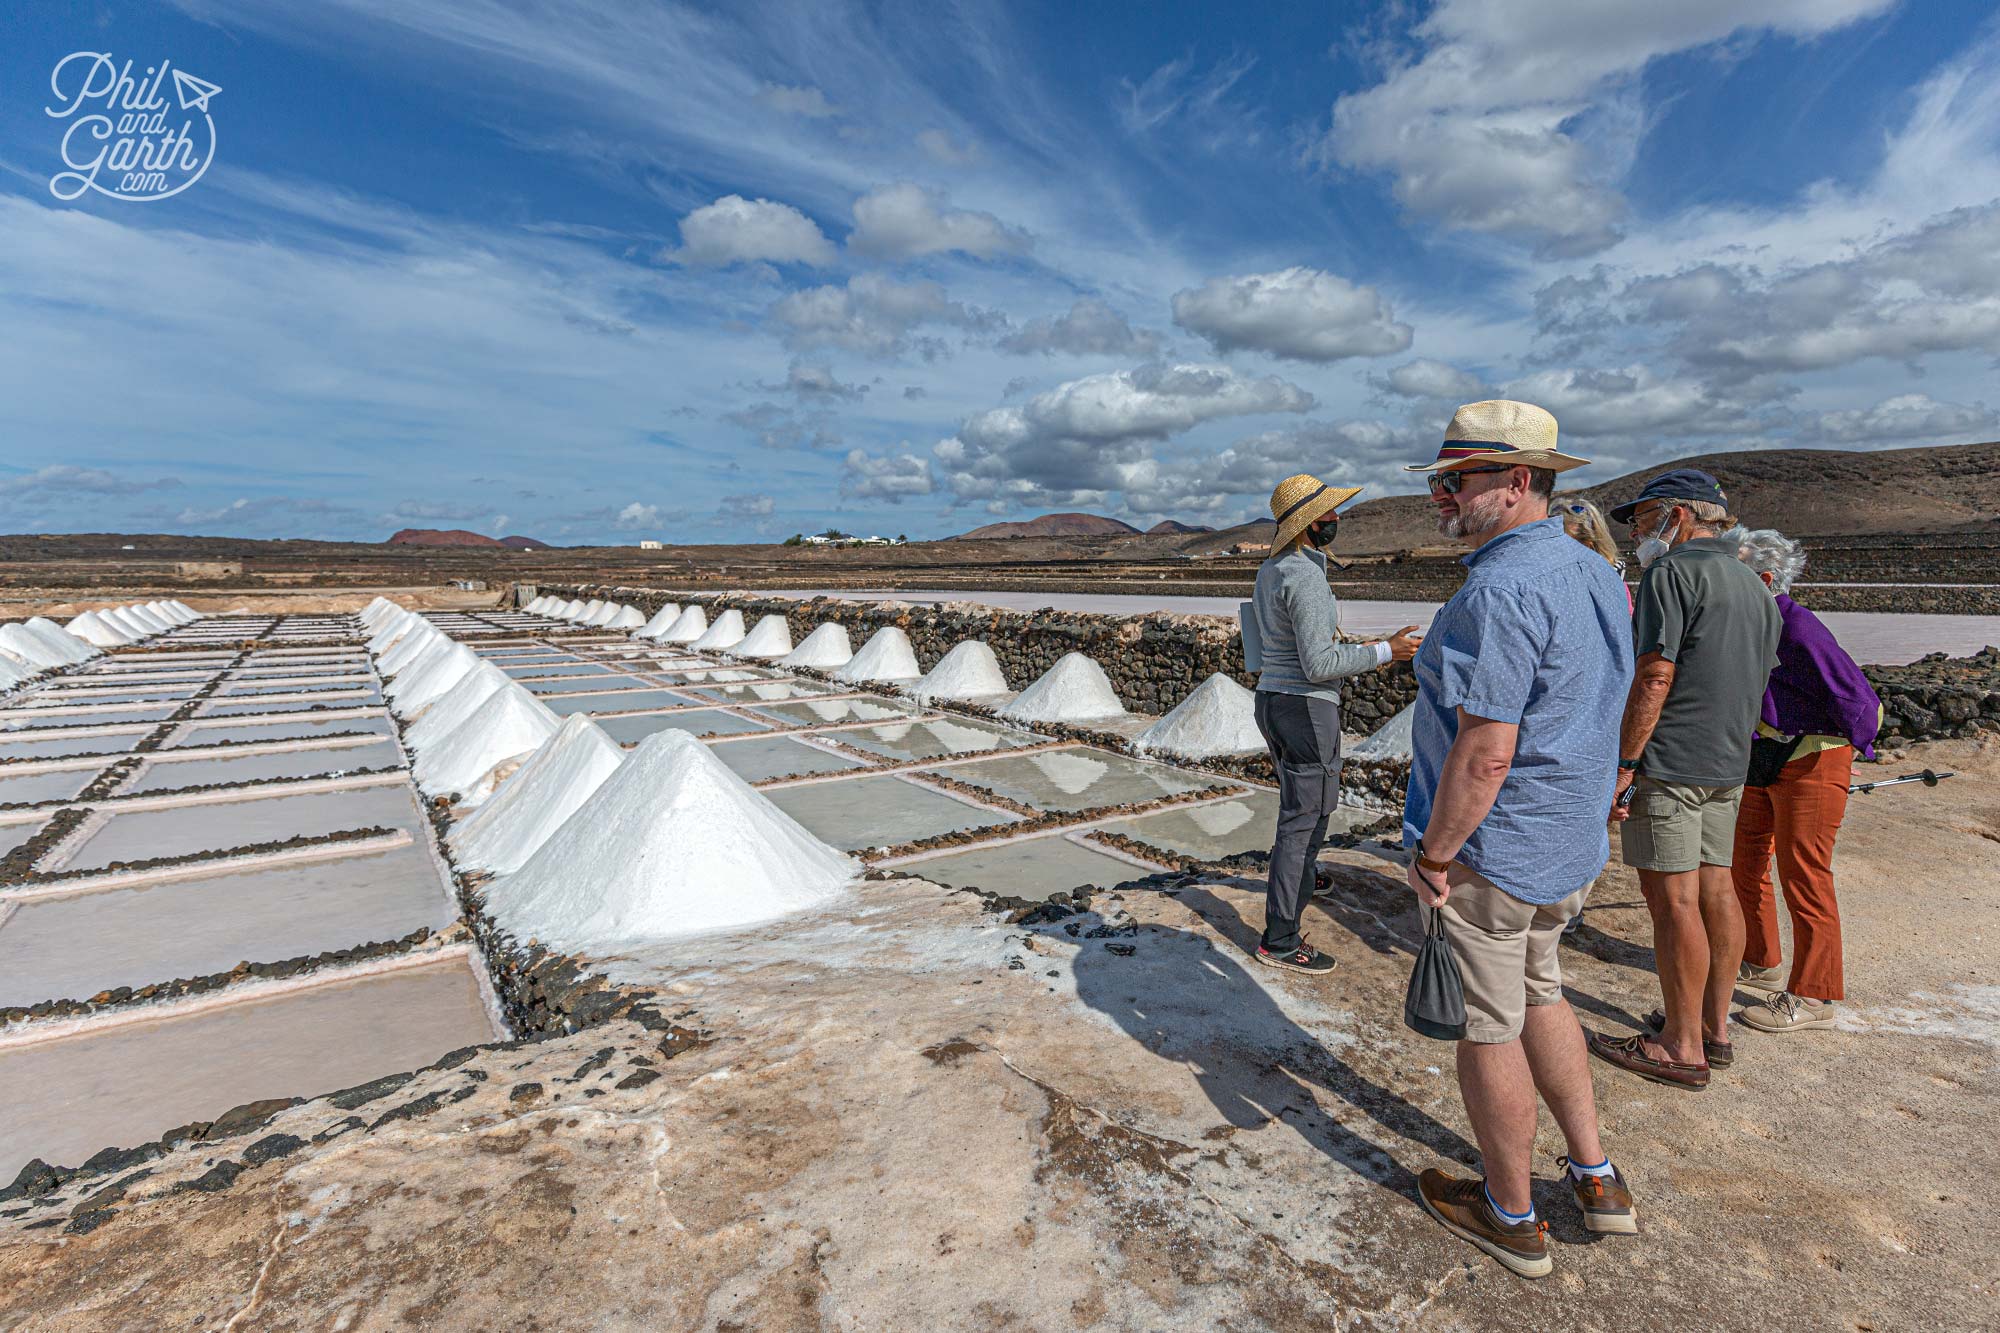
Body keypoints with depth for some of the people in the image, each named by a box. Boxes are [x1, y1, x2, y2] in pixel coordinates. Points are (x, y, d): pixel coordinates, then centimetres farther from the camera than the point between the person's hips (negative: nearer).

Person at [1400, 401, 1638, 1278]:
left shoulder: (1499, 591, -25)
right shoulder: (1596, 575, 7)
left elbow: (1484, 753, -28)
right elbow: (1585, 719, 15)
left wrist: (1433, 854, -17)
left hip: (1487, 849, -9)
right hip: (1569, 844, 10)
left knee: (1488, 1028, 8)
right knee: (1538, 995, 27)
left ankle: (1512, 1219, 28)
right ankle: (1596, 1179, 39)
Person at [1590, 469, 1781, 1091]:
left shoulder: (1671, 572, -12)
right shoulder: (1754, 585, 18)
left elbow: (1655, 678, -19)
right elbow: (1755, 682, 20)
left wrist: (1622, 764, -18)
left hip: (1669, 761, -10)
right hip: (1728, 763, 10)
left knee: (1672, 898, -4)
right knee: (1716, 888, 14)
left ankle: (1682, 1046, 5)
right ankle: (1715, 1026, 24)